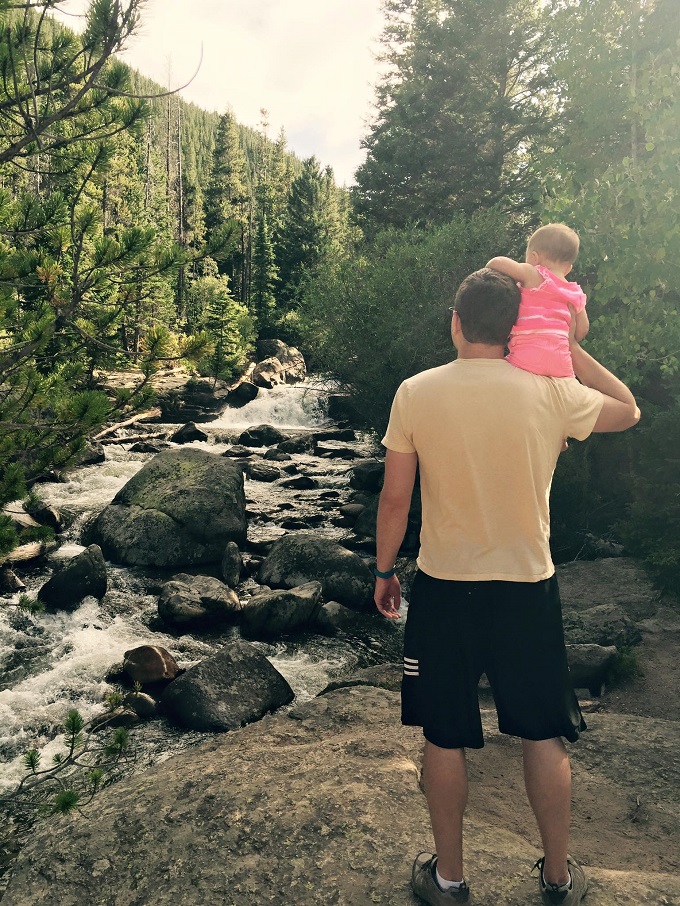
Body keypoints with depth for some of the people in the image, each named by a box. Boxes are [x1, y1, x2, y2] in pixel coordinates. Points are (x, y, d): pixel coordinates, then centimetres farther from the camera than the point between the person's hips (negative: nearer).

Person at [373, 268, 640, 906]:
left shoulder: (416, 393, -9)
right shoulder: (551, 392, -8)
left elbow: (395, 496, -5)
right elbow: (628, 410, 11)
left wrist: (384, 571, 8)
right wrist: (571, 350, 14)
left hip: (443, 588, 0)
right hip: (528, 588, 1)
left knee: (444, 737, 15)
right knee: (544, 735, 19)